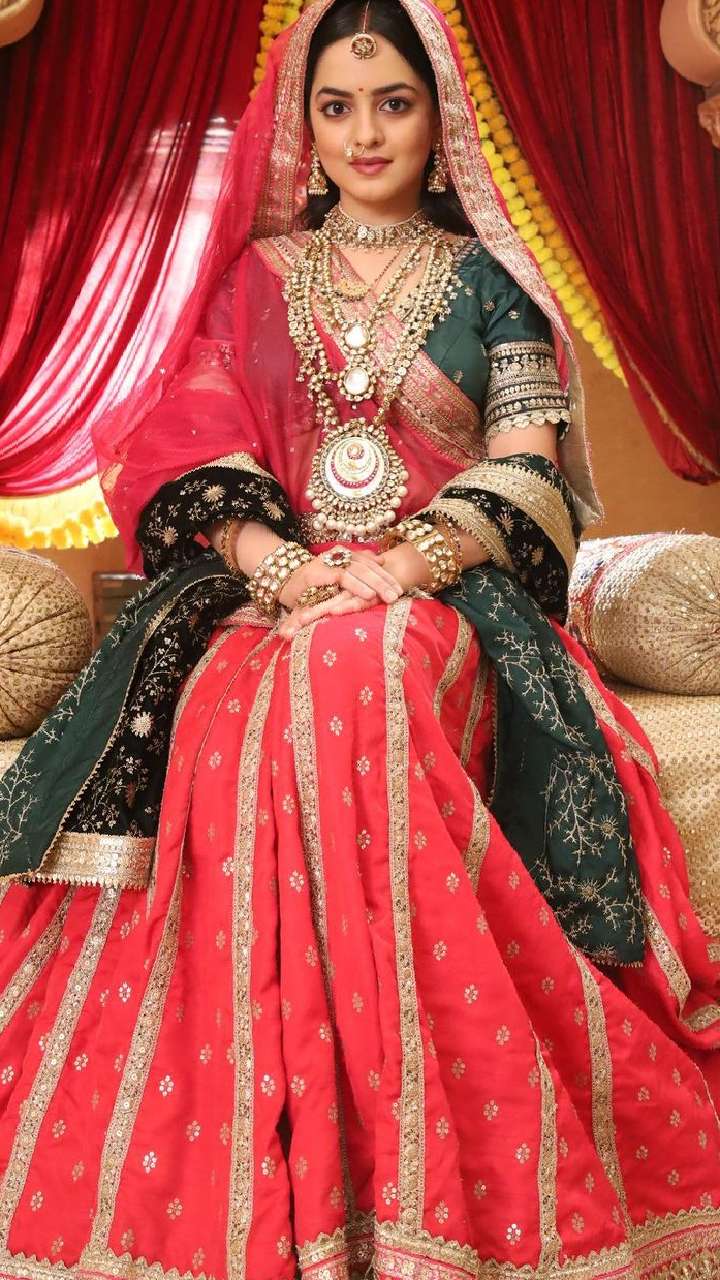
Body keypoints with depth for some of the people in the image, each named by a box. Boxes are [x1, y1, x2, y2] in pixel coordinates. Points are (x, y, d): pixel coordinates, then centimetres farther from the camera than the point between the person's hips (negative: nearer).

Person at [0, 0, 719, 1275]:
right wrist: (280, 562, -12)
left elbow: (528, 463, 3)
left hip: (445, 594, -1)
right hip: (265, 586, 2)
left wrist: (410, 562, -14)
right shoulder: (256, 275, 17)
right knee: (245, 712, -32)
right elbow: (196, 450, 7)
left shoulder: (487, 280, 13)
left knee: (376, 683, -36)